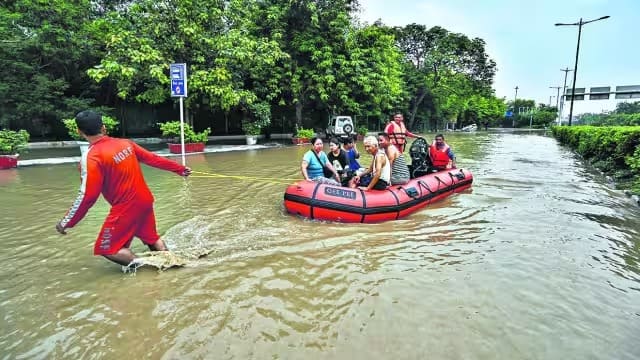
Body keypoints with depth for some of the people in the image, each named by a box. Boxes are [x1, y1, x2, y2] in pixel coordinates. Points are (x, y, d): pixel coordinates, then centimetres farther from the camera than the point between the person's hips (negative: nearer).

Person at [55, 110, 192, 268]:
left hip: (125, 208, -6)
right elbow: (152, 159, 8)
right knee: (152, 237, 24)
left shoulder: (91, 157, -16)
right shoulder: (125, 143, 1)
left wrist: (66, 222, -6)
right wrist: (179, 169, 19)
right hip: (145, 200, 7)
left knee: (107, 248, 8)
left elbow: (87, 196, -17)